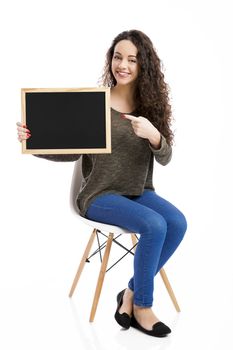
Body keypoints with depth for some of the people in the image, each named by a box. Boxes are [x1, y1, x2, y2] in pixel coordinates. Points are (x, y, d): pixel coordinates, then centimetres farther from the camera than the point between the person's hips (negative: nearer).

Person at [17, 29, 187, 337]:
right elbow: (71, 152, -2)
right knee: (154, 226, -28)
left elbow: (165, 159, -3)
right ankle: (142, 306, -5)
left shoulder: (150, 106, 4)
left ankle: (131, 293, -4)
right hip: (100, 195, -4)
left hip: (139, 193, 4)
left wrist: (153, 135, -25)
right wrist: (32, 142, -19)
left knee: (177, 223, -23)